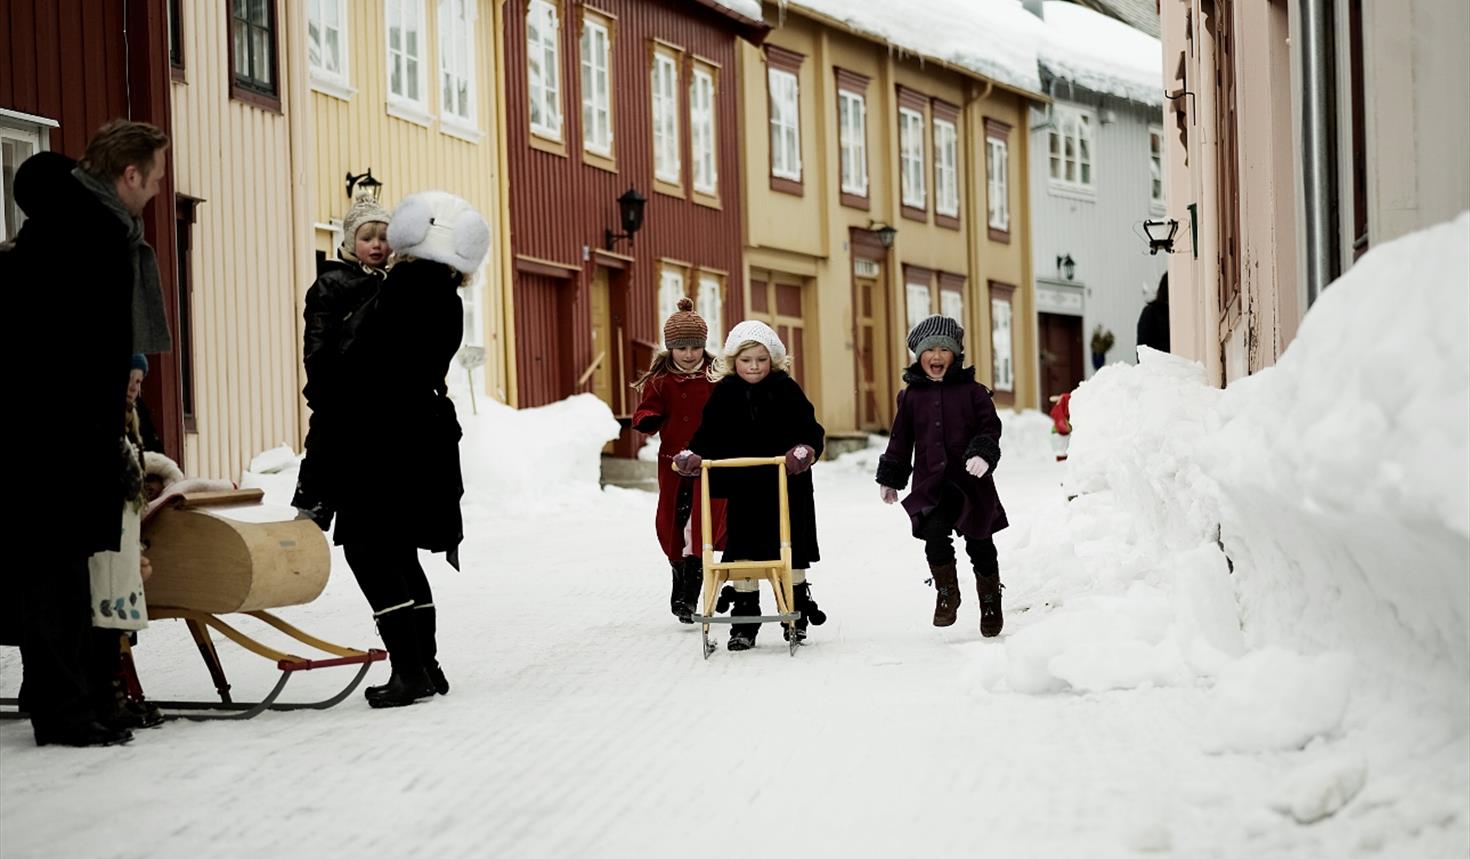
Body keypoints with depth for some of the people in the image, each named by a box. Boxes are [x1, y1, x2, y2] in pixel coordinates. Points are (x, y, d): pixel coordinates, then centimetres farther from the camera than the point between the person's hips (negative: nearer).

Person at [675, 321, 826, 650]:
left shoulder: (786, 390, -4)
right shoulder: (724, 393, 1)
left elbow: (810, 430, -6)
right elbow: (709, 435, 4)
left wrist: (805, 450, -26)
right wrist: (693, 455, -15)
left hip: (787, 486, -1)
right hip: (742, 489, 1)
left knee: (792, 551, 8)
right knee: (744, 552, 1)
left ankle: (797, 613, 23)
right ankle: (745, 621, 8)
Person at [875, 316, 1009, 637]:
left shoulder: (972, 391, 1)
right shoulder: (911, 396, 8)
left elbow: (991, 427, -1)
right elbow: (900, 439, 15)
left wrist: (983, 454, -20)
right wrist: (890, 478, 17)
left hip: (970, 481, -1)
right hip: (930, 483, 1)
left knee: (979, 544, 7)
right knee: (935, 534, -20)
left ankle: (991, 603, 25)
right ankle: (947, 593, 0)